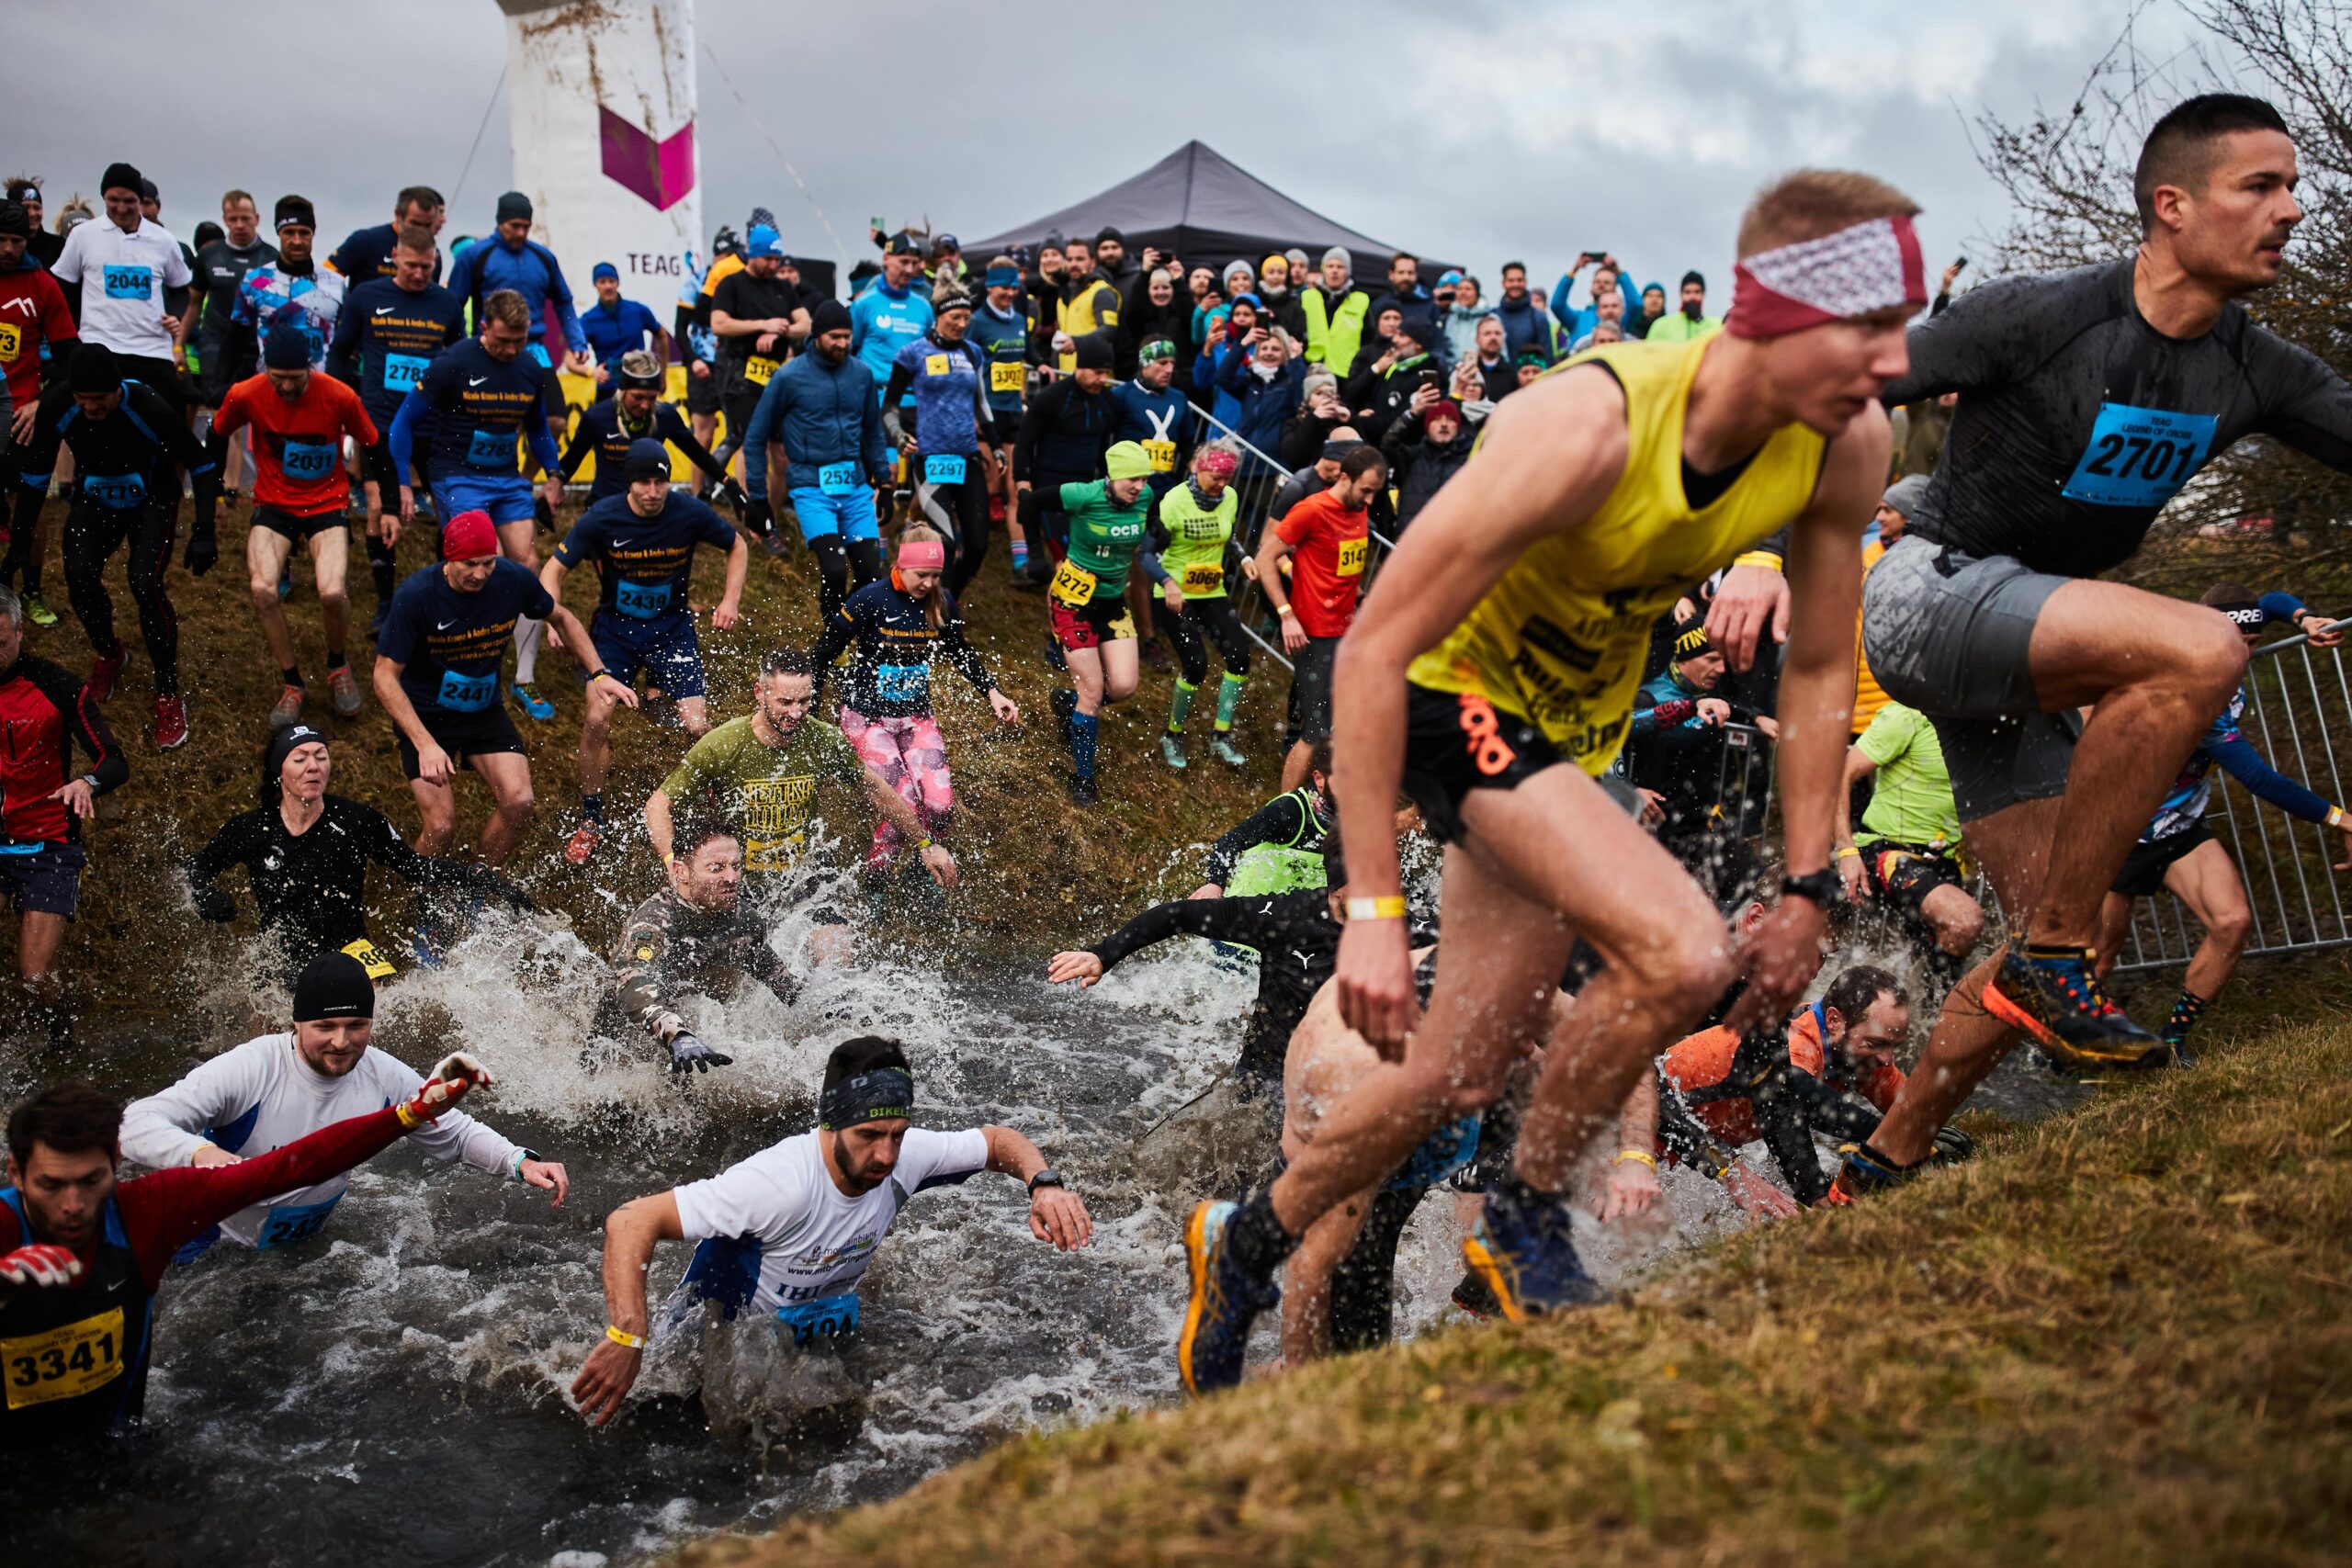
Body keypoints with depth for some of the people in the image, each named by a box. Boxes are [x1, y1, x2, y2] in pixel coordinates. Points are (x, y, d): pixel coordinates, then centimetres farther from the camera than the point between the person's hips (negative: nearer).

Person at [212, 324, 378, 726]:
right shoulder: (245, 395, -12)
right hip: (273, 504, 2)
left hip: (327, 504, -1)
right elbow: (217, 438, 8)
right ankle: (293, 684, -2)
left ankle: (337, 666, 8)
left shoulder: (340, 397, -16)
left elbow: (372, 447, 0)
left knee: (332, 593, -26)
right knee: (262, 589, -24)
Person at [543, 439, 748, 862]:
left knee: (697, 726, -11)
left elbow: (737, 546, 4)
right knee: (596, 719, -16)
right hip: (615, 626, 0)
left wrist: (730, 600, -8)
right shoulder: (601, 519, -18)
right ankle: (590, 823, 3)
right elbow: (553, 572, -9)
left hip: (672, 627, 0)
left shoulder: (690, 513, -15)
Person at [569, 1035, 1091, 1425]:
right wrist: (627, 1338, -48)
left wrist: (1045, 1184, -23)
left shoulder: (905, 1156, -20)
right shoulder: (783, 1183, -39)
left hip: (822, 1323, 5)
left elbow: (998, 1141, -2)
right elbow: (630, 1223, -39)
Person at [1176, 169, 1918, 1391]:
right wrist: (1371, 905, -29)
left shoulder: (1848, 445, -15)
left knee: (1459, 1077, 8)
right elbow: (1372, 654, -30)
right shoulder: (1587, 432, -34)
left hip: (1573, 719, 7)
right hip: (1451, 690, -6)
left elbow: (1819, 670, -1)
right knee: (1678, 954, -27)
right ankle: (1525, 1221, -3)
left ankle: (1245, 1245, 31)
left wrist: (1806, 888, -2)